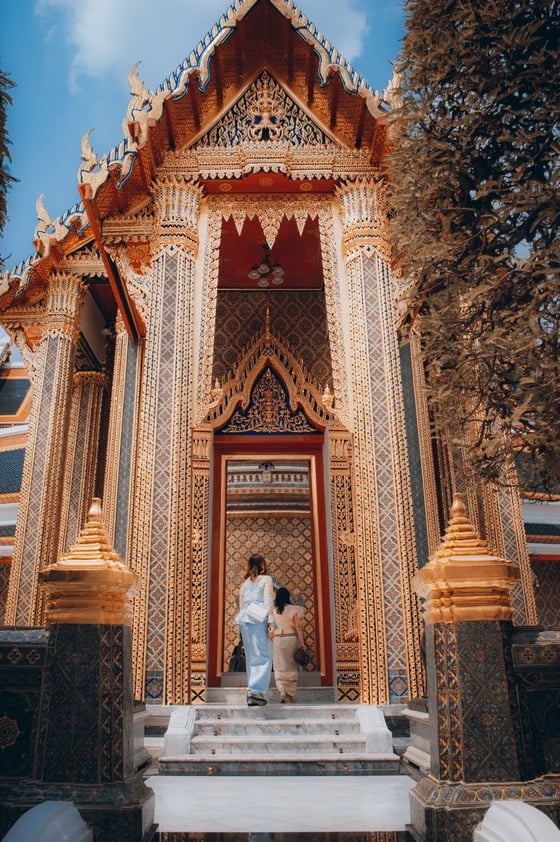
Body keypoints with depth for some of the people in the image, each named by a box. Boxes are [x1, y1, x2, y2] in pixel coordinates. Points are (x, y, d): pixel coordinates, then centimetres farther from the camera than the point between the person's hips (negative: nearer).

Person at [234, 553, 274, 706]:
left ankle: (252, 694, 8)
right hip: (259, 619, -5)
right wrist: (271, 622, -9)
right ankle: (256, 690, -19)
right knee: (264, 656, -4)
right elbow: (268, 601, -5)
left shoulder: (245, 583, 20)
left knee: (251, 657, 10)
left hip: (244, 620, 5)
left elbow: (241, 604, 18)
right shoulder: (266, 579, 5)